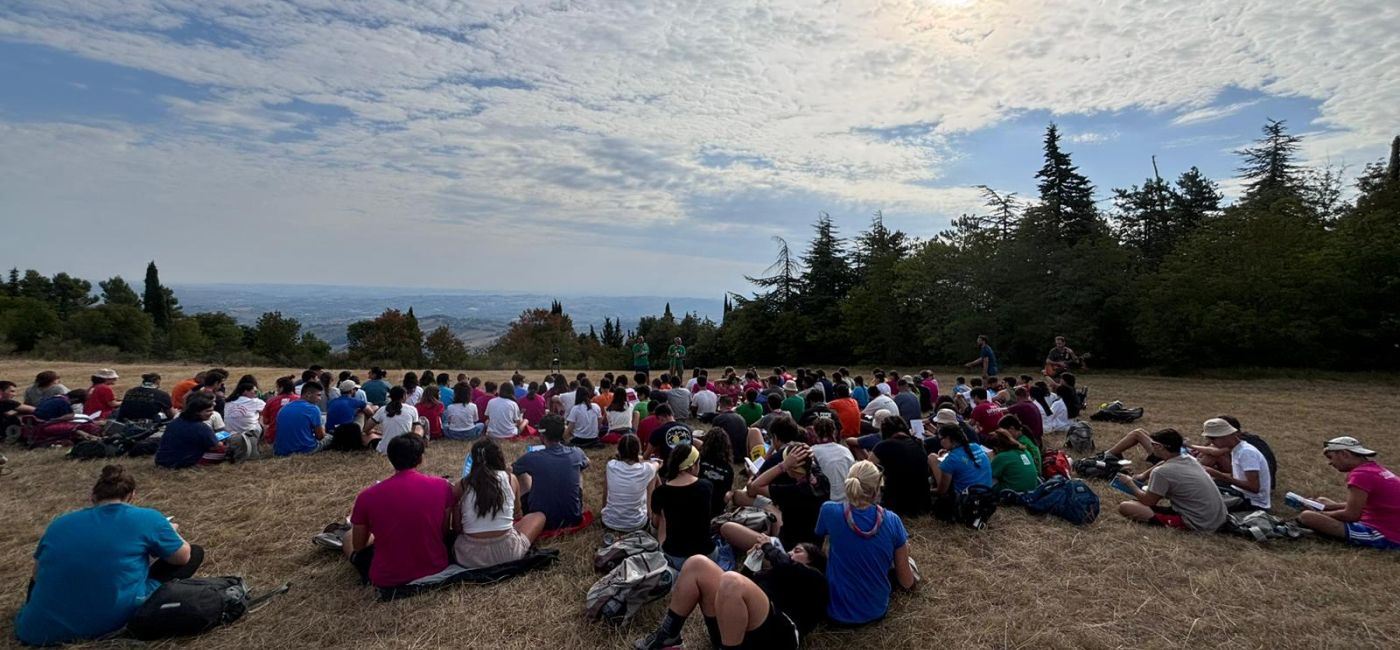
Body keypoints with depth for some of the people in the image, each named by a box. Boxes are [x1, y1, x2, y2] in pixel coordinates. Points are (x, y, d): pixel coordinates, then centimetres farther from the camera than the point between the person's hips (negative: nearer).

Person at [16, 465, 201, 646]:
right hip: (113, 623, -5)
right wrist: (169, 532, 27)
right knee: (194, 553, 8)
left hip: (41, 631, 5)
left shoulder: (59, 524, 7)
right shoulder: (147, 519, -6)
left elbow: (38, 576, 21)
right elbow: (183, 556, 7)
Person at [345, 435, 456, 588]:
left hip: (387, 579, -1)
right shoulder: (442, 486, -11)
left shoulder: (367, 496, -12)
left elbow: (358, 546, 3)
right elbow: (445, 532, 2)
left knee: (348, 538, 26)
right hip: (435, 567, 1)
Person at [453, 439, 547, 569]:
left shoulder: (462, 485, 2)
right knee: (539, 516, 22)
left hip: (469, 556, 3)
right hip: (507, 553, -3)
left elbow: (457, 528, 5)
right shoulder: (510, 478, 1)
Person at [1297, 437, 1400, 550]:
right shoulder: (1375, 468, 9)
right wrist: (1334, 505, 12)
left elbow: (1351, 515, -18)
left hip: (1384, 538, -10)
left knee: (1307, 516, -20)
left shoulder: (1360, 474, -19)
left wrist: (1320, 514, -3)